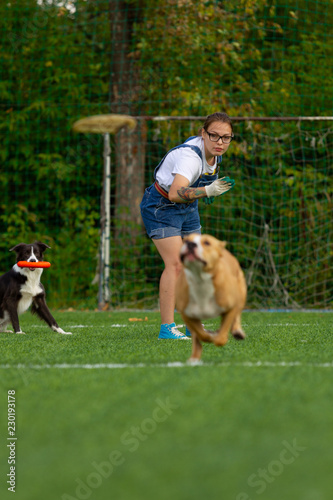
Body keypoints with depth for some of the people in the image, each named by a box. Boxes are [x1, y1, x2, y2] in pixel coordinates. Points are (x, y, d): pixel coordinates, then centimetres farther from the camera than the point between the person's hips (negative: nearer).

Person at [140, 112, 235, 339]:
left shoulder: (213, 153, -7)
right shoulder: (190, 156, -33)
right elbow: (175, 193, -49)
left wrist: (209, 190, 11)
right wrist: (207, 190, -59)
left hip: (187, 209, 9)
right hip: (161, 206, -9)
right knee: (175, 264, -19)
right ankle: (167, 327, -19)